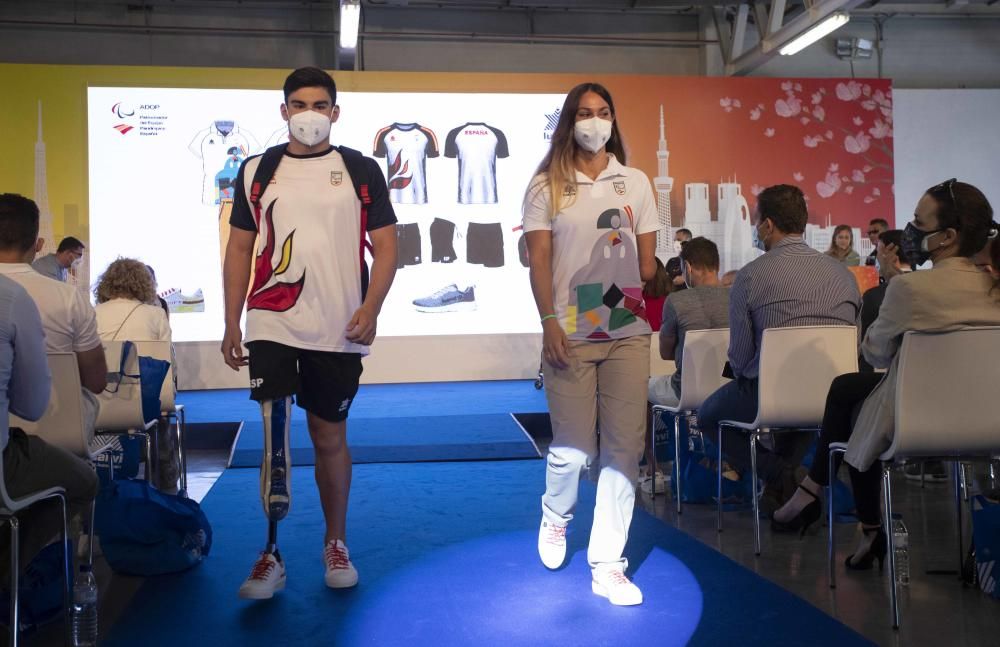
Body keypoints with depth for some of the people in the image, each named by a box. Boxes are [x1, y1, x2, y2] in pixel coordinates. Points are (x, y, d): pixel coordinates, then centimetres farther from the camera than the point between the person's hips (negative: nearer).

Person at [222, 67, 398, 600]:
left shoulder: (362, 170, 5)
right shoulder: (257, 170, 9)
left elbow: (385, 247, 3)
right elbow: (239, 248, 10)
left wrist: (370, 309, -12)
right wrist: (231, 324, 4)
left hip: (338, 330, 0)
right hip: (272, 324, 0)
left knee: (330, 437, 10)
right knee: (273, 438, -6)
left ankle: (335, 544, 26)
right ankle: (271, 555, 6)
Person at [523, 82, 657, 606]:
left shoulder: (635, 183, 11)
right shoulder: (547, 186, 3)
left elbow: (647, 258, 13)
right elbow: (538, 259, -3)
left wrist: (640, 305, 9)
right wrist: (549, 323, -12)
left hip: (628, 334, 3)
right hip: (570, 334, -2)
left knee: (624, 448, -1)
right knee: (573, 448, -2)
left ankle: (607, 566, 9)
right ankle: (555, 517, 33)